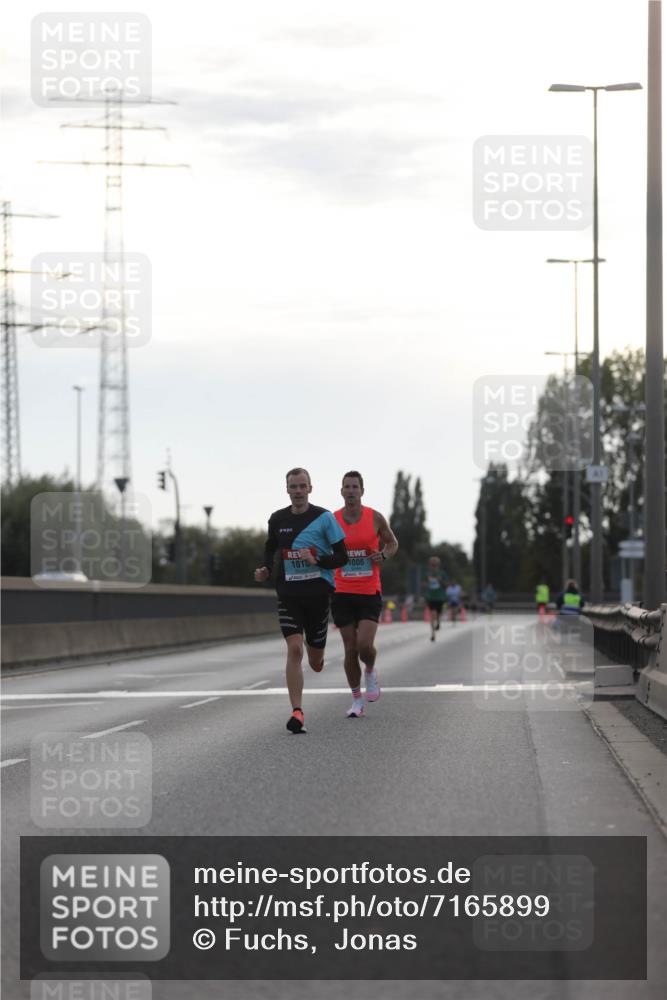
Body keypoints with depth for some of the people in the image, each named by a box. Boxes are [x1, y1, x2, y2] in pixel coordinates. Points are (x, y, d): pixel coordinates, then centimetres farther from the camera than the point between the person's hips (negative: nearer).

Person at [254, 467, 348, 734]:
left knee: (315, 663, 8)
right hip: (289, 594, 1)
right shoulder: (277, 519, 5)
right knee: (294, 649, -18)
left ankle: (317, 654, 49)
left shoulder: (324, 518, -4)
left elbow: (342, 557, -3)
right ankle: (297, 712, -17)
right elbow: (270, 547, 24)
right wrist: (265, 569, 4)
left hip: (318, 594, -1)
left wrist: (317, 560, -20)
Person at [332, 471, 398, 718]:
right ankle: (357, 701, 15)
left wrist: (384, 555, -7)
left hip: (369, 593, -1)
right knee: (350, 649, 2)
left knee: (365, 645, -16)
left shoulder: (375, 518, 0)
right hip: (342, 593, 1)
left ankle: (370, 671, 20)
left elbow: (392, 543, 13)